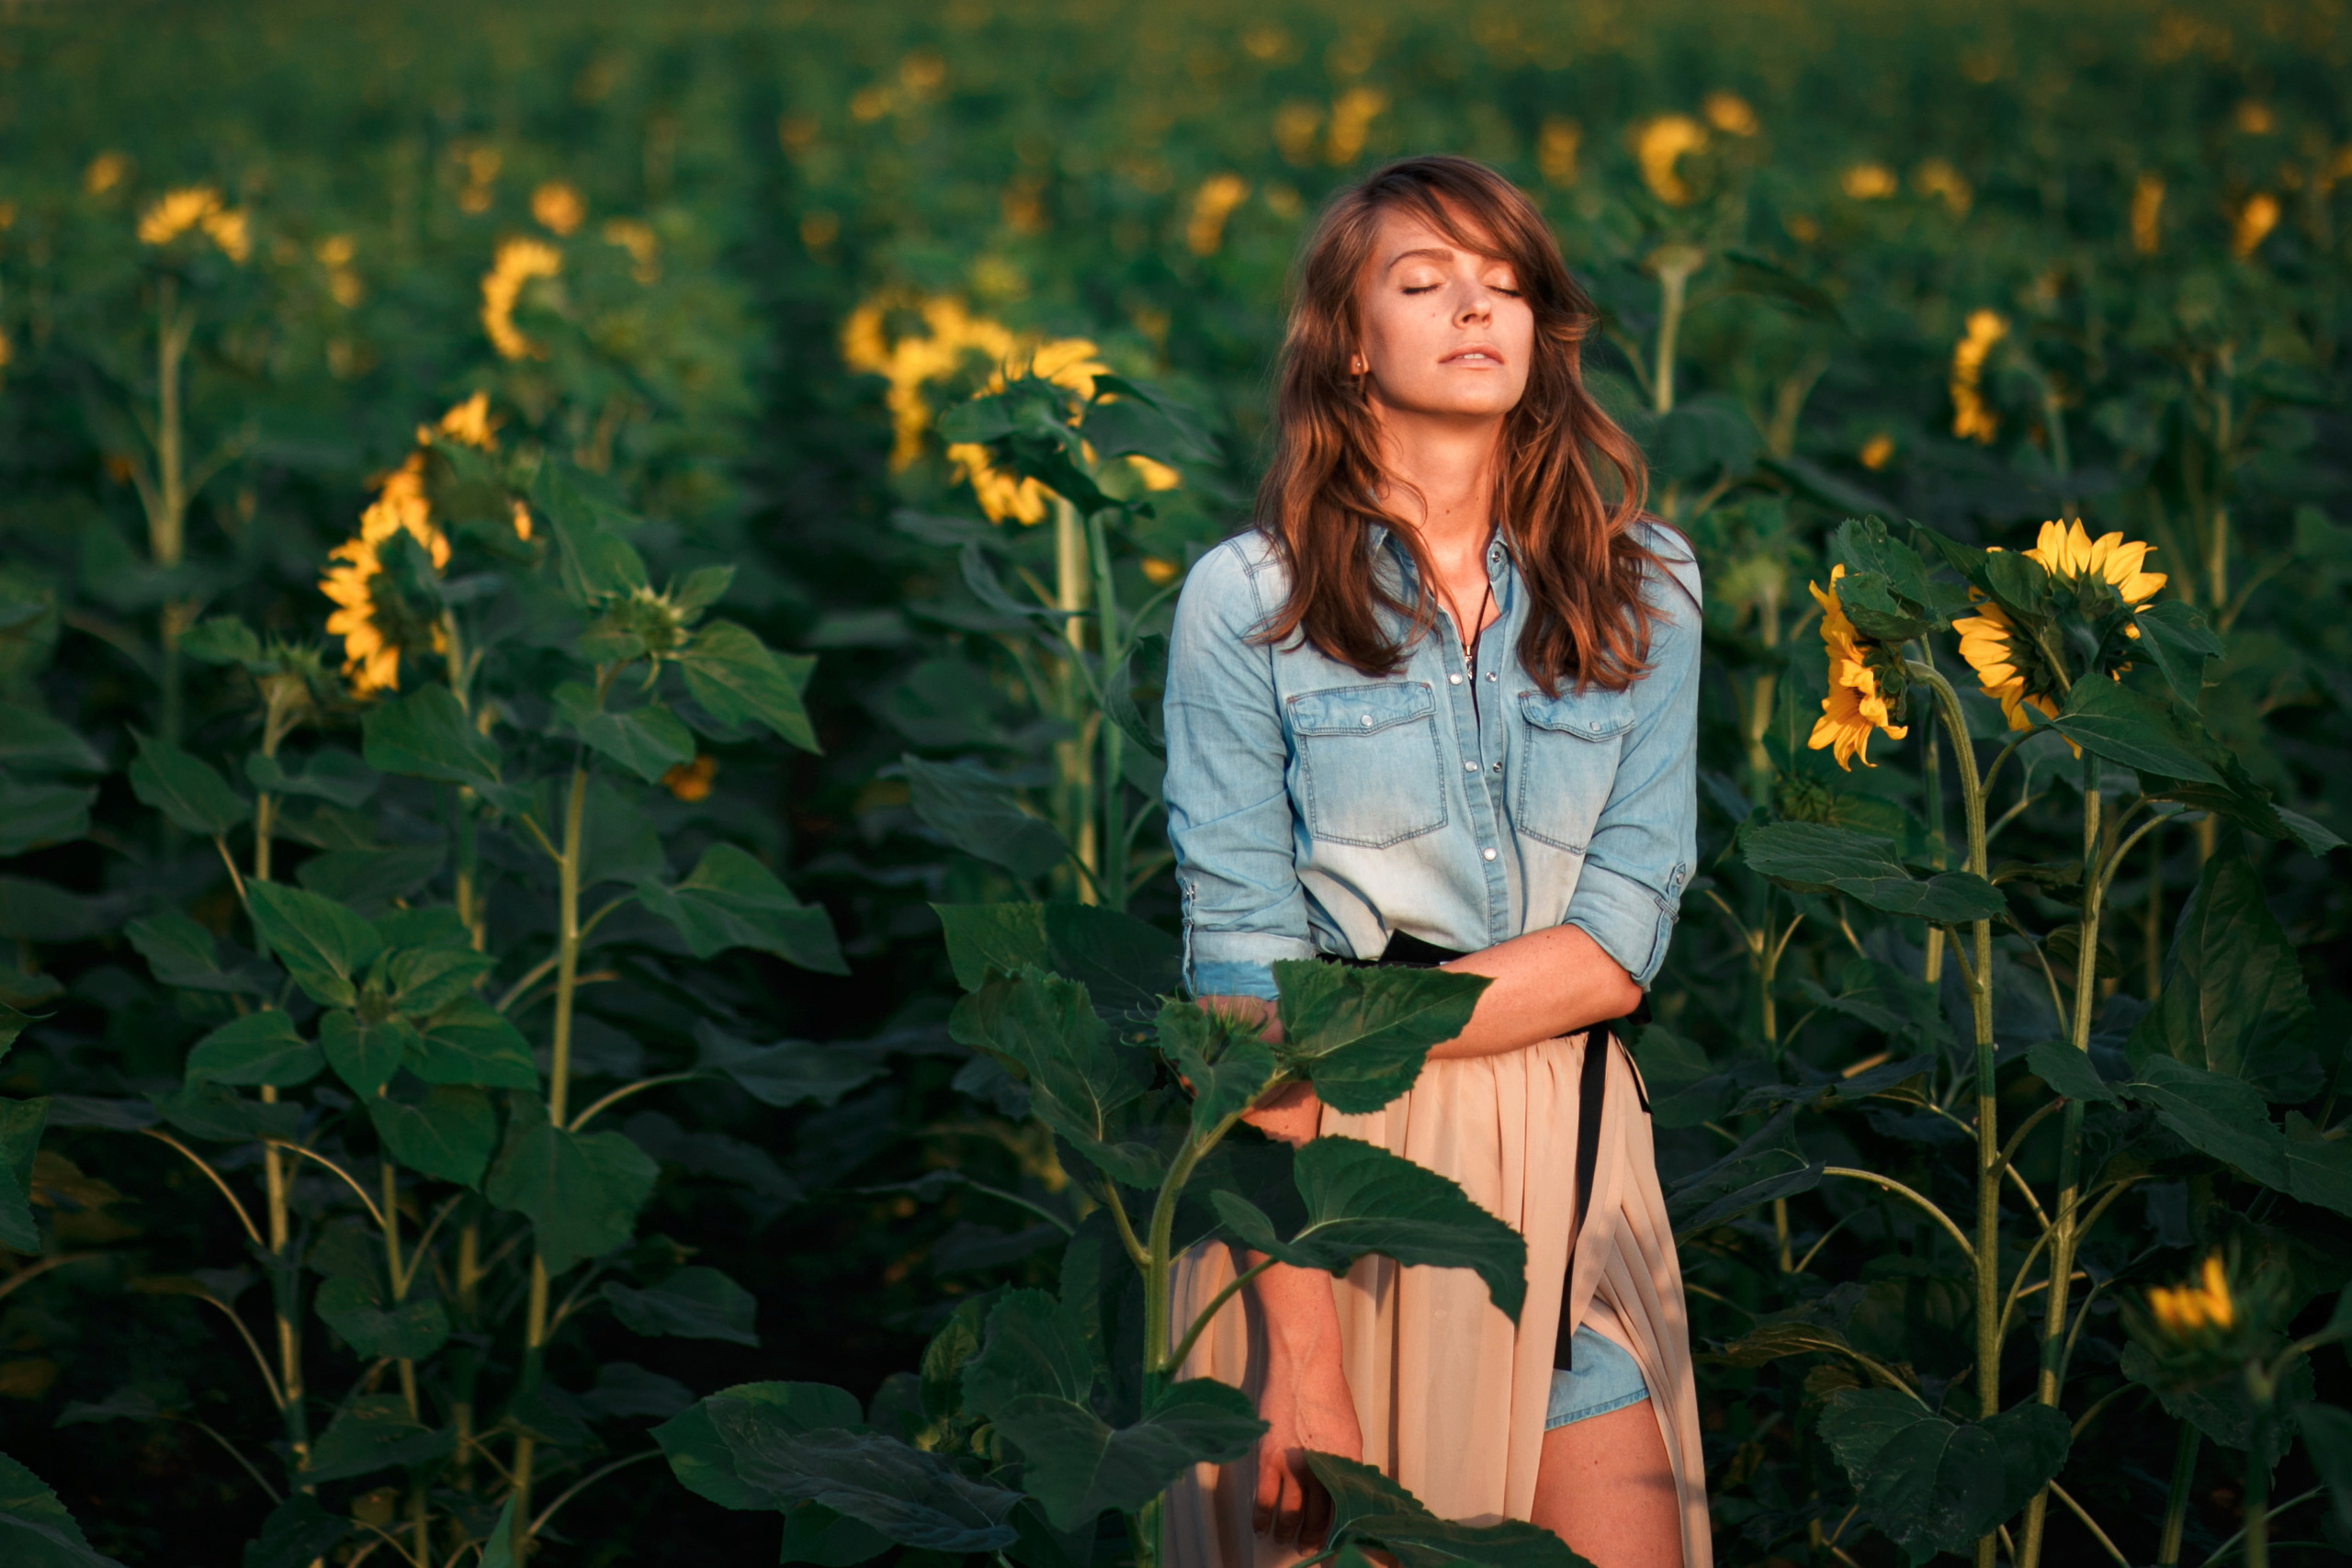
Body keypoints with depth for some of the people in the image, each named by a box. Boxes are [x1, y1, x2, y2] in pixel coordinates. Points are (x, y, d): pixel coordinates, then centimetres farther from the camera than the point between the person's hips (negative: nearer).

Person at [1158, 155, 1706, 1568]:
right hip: (1321, 1152, -2)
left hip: (1563, 1147, 2)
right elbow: (1243, 975, -10)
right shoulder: (1250, 599, -4)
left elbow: (1621, 942, -3)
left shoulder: (1642, 588, 4)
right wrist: (1301, 1350, -17)